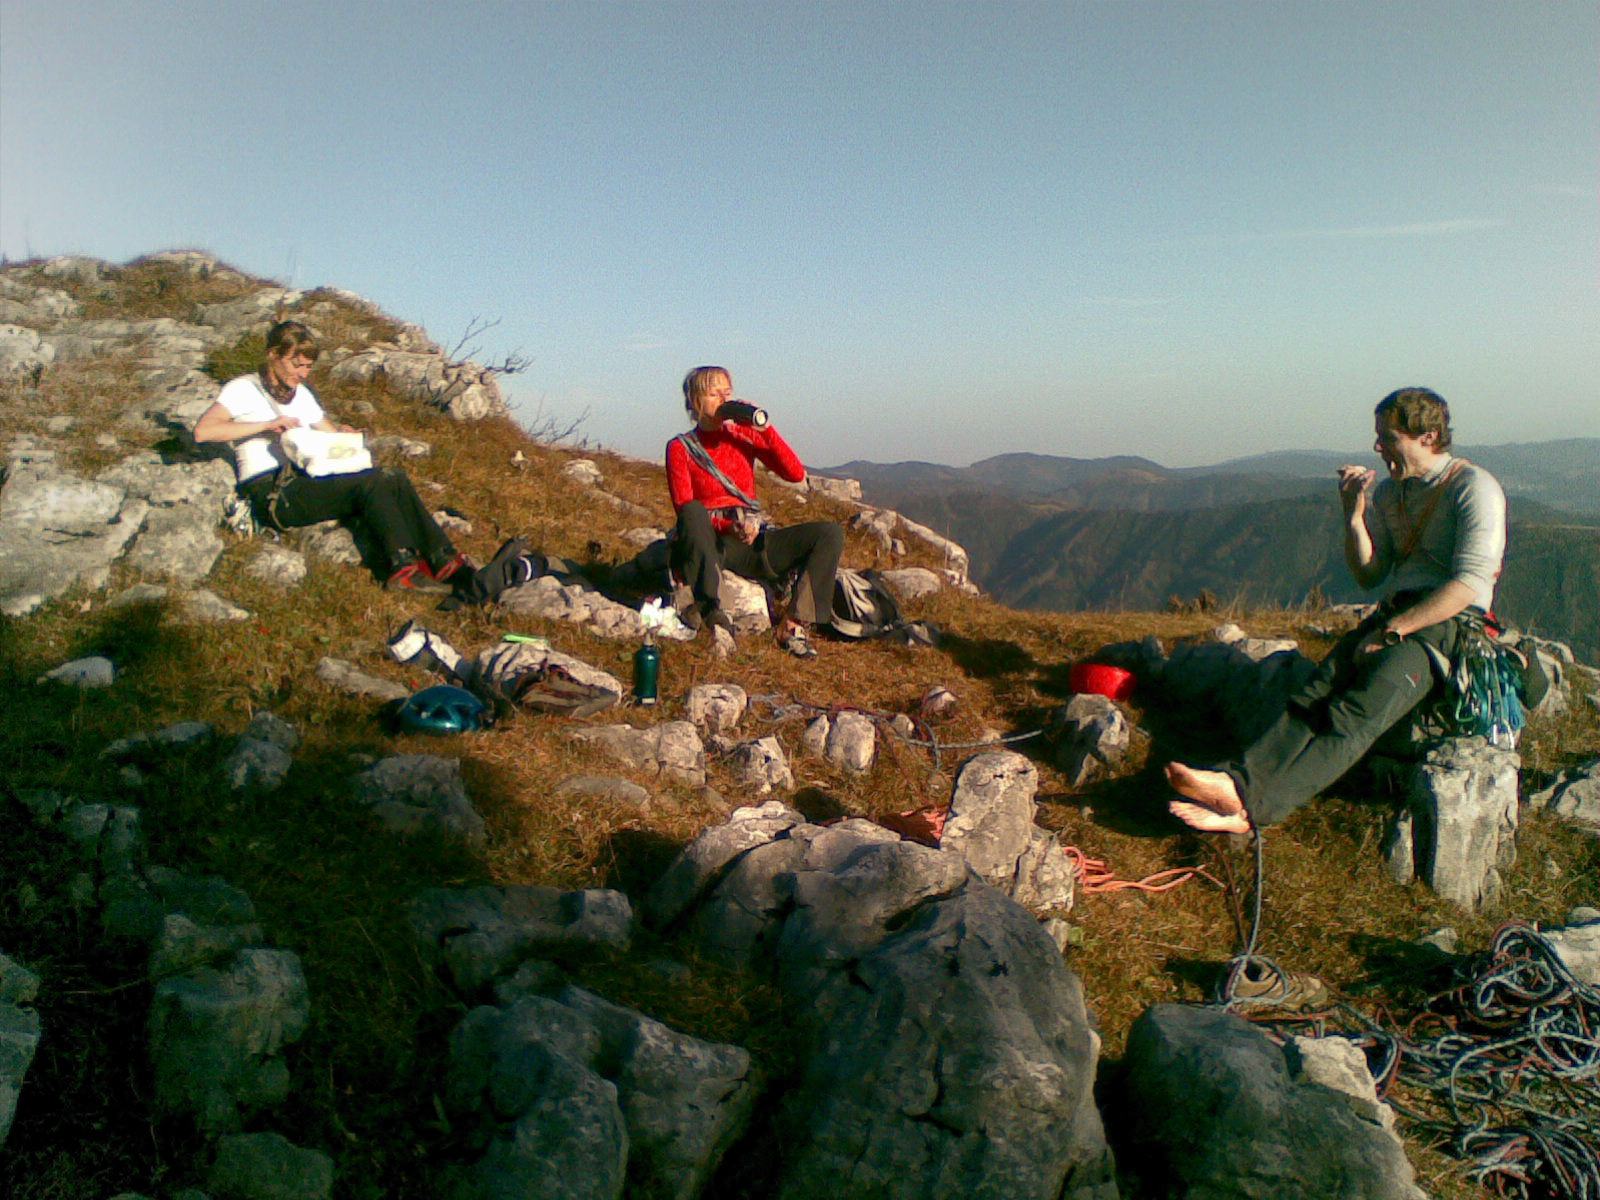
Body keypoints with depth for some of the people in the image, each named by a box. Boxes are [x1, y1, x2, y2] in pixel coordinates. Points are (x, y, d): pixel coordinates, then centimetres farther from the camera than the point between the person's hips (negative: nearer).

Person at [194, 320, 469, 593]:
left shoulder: (301, 394, 25)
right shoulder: (243, 389, 3)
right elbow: (202, 431, -13)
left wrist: (343, 435, 3)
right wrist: (268, 424, -17)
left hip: (308, 482, 7)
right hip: (271, 493, -7)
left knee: (396, 479, -16)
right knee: (372, 480, -27)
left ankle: (443, 560, -26)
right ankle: (402, 567, -34)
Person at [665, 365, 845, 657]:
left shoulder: (744, 435, 12)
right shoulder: (681, 447, 4)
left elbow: (796, 474, 1)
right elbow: (685, 508, -7)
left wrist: (764, 429, -8)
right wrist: (729, 527, -23)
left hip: (753, 542, 4)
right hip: (707, 544, -3)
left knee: (830, 533, -16)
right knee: (693, 513, -38)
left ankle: (793, 625, -22)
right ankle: (707, 609, -33)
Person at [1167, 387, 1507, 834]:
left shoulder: (1474, 487, -4)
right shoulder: (1388, 492, 19)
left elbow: (1469, 584, -14)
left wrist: (1391, 630, -18)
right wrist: (1354, 517, -2)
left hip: (1452, 625, -7)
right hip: (1397, 616, 7)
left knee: (1357, 713, -30)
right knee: (1315, 694, -22)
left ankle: (1250, 801, -49)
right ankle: (1236, 781, -44)